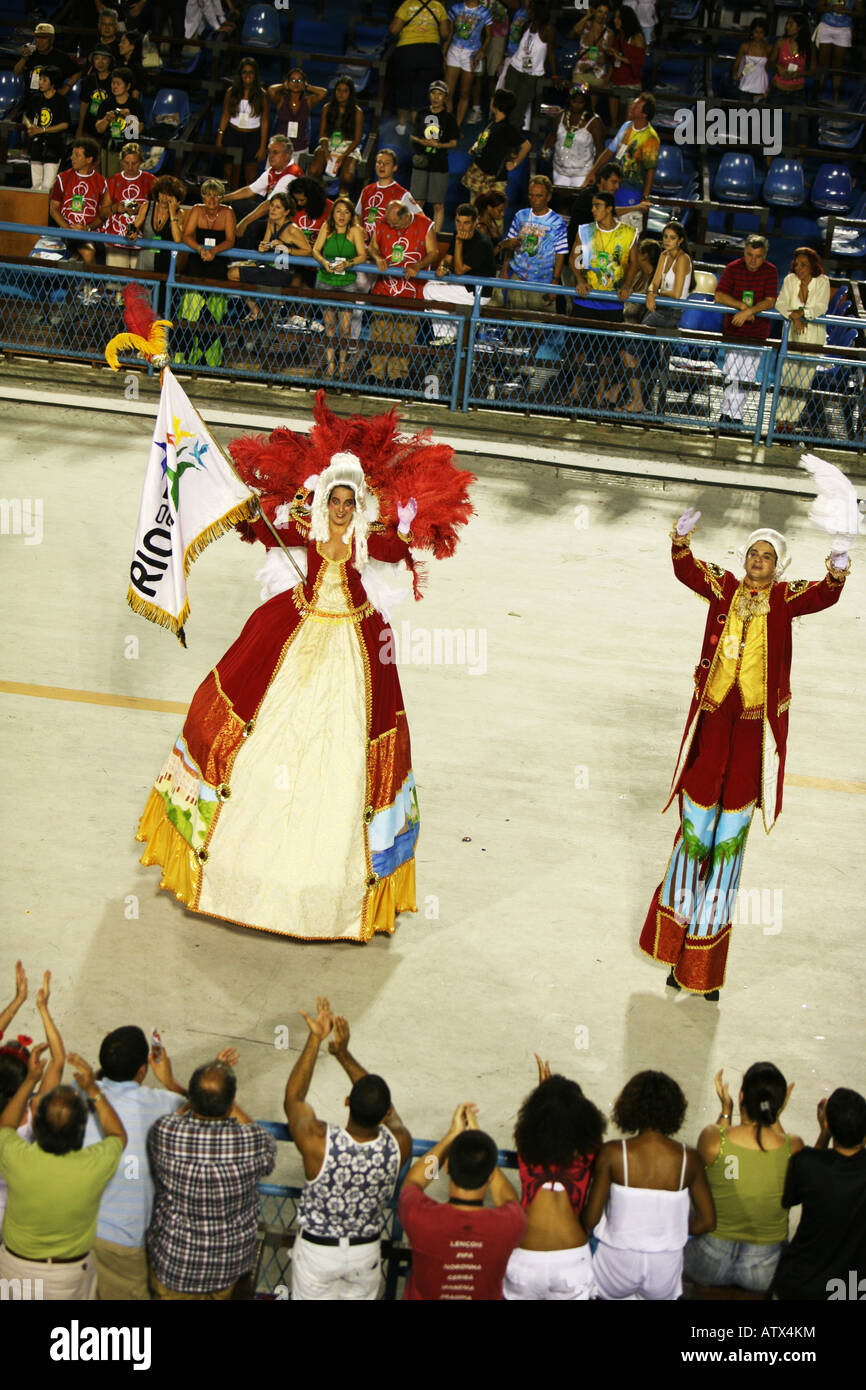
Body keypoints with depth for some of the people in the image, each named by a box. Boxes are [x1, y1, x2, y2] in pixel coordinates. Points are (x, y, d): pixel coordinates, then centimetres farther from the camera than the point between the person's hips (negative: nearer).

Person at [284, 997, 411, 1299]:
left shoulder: (317, 1142, -34)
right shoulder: (399, 1145, -26)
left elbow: (293, 1097, -13)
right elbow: (385, 1109, -4)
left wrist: (315, 1039, -14)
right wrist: (343, 1053, -8)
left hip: (316, 1250, -2)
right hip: (366, 1252, 2)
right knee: (361, 1296, 26)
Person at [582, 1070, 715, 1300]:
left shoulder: (612, 1153, -14)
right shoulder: (689, 1158, -8)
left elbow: (591, 1219, -11)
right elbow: (707, 1221, -1)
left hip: (617, 1272, -2)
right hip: (665, 1276, 2)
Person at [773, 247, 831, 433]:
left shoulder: (822, 282, -3)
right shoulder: (790, 280, -1)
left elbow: (821, 308, -12)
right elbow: (780, 304, -10)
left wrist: (802, 313, -25)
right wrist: (794, 317, -26)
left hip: (813, 338, 0)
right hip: (791, 336, 0)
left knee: (804, 381, 2)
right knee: (786, 378, -4)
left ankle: (793, 420, 12)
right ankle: (781, 419, 5)